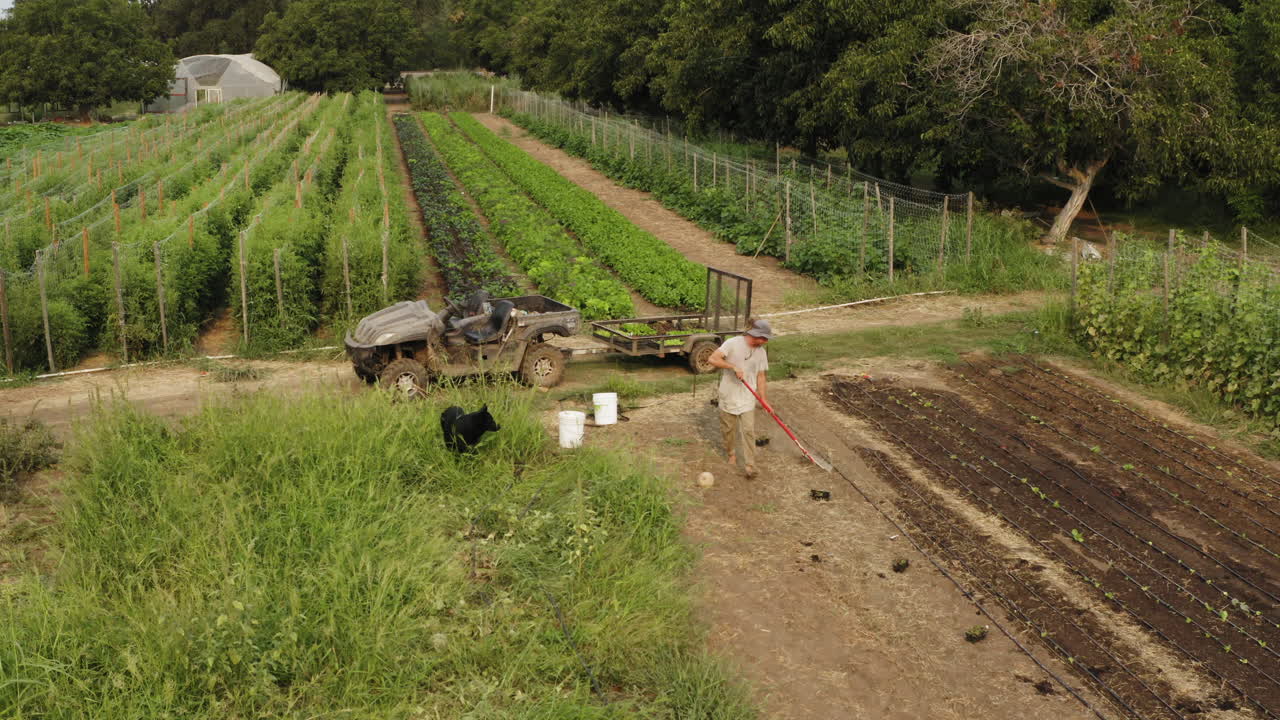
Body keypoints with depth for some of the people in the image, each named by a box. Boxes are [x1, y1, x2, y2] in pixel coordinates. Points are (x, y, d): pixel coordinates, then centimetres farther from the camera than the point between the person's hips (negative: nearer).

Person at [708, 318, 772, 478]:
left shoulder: (761, 352, 2)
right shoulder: (733, 343, -14)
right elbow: (713, 358, -21)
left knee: (748, 430, -5)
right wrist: (734, 367, -29)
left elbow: (760, 376, 7)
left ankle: (749, 465, -1)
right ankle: (731, 453, 38)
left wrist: (764, 399, 4)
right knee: (728, 428, 12)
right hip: (729, 395, -2)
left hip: (747, 398, 2)